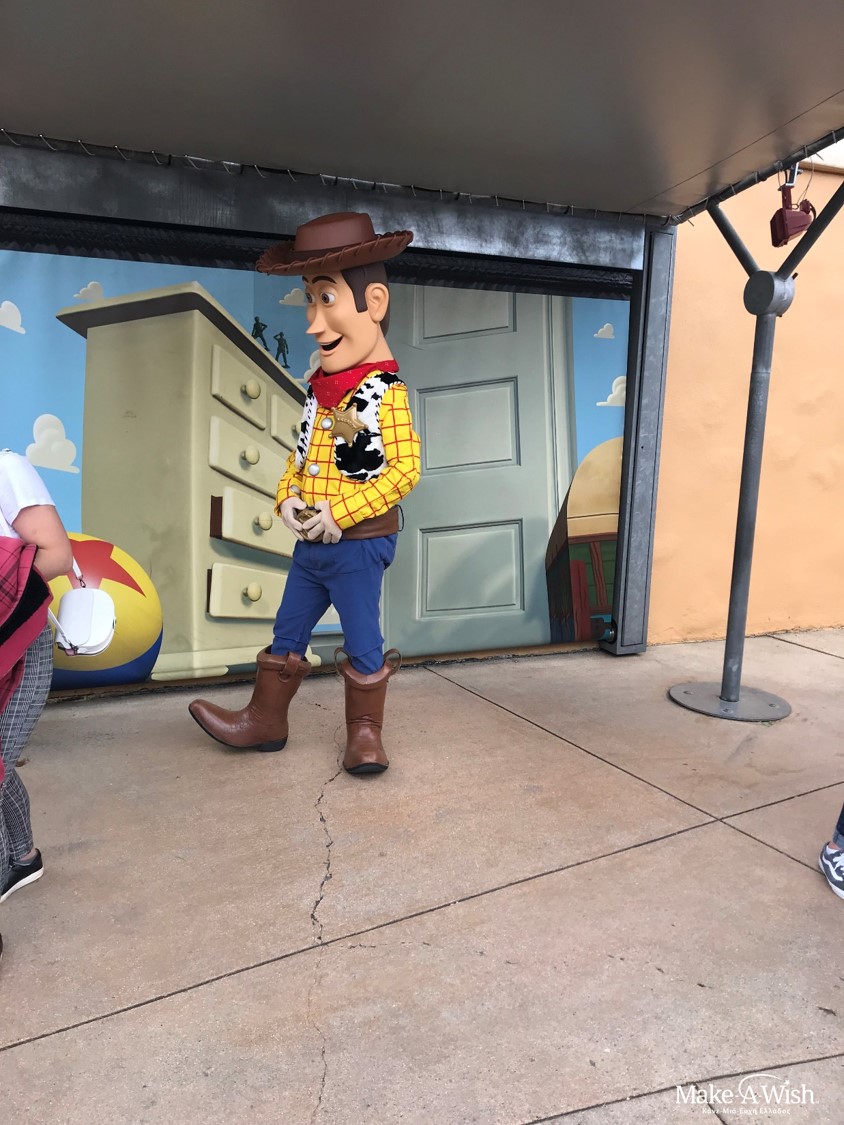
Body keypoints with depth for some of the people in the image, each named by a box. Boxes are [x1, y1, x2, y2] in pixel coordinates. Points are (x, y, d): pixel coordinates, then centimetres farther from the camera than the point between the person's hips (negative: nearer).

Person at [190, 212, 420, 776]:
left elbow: (403, 469, -21)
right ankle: (264, 719, 33)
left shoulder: (386, 392, -16)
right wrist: (288, 499, -3)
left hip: (359, 543, -8)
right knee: (287, 633, 17)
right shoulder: (322, 387, 9)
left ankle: (365, 731, 24)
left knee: (362, 642, 6)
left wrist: (342, 513, -23)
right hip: (311, 541, 8)